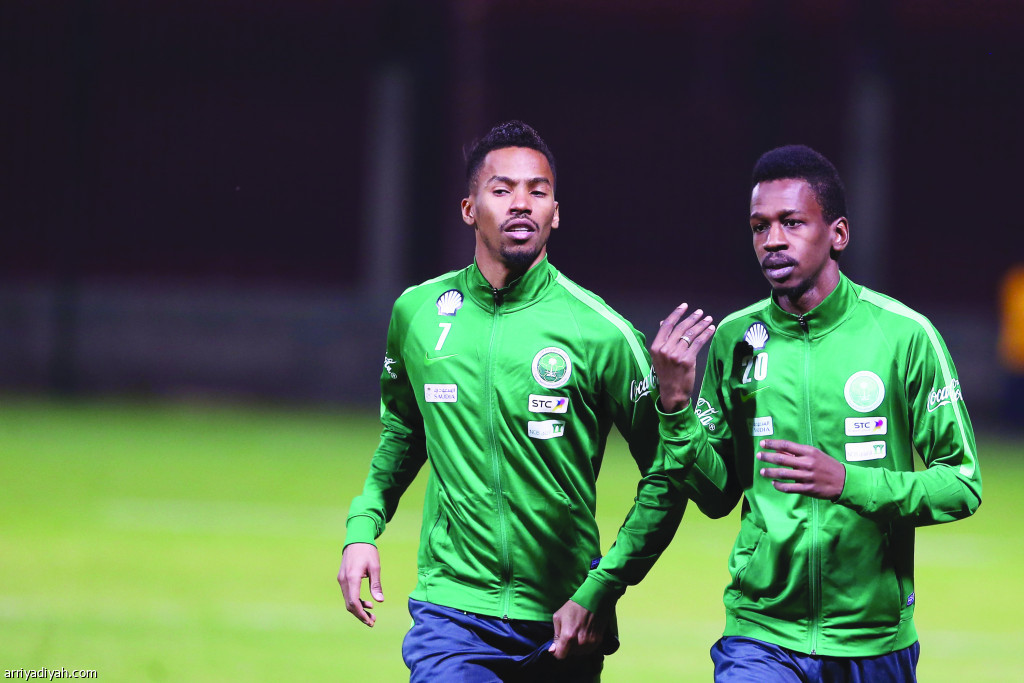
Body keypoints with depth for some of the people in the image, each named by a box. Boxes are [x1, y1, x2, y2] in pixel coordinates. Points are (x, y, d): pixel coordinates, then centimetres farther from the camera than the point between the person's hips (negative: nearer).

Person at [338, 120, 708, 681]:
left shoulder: (602, 334, -6)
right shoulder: (418, 313, 4)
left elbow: (667, 475, -2)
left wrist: (600, 592, -9)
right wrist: (362, 526, 8)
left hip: (562, 622, -1)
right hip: (451, 609, 1)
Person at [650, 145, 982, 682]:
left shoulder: (904, 334, -4)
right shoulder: (735, 338, 3)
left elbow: (963, 485, -3)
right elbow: (718, 496, 9)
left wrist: (849, 482, -17)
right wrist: (674, 406, -6)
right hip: (760, 632, 0)